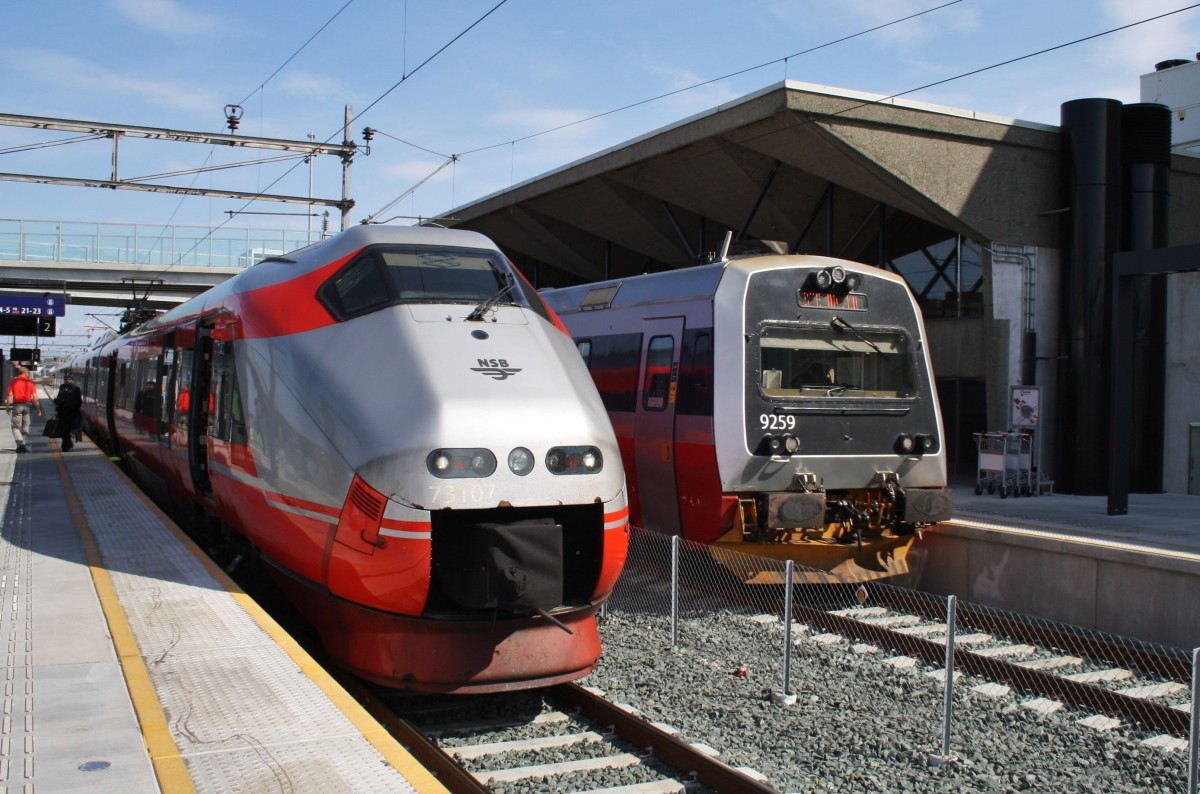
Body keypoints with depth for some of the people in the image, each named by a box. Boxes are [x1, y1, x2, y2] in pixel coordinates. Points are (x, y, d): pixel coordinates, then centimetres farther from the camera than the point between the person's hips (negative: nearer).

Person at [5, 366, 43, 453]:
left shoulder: (13, 381, 1)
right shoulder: (30, 382, 3)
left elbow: (10, 395, -5)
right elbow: (35, 397, -2)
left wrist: (7, 406, 1)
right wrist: (38, 408, 2)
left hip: (17, 405, -2)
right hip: (27, 405, 2)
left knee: (16, 426, 3)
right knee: (25, 426, 12)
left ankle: (20, 443, -16)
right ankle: (25, 445, 11)